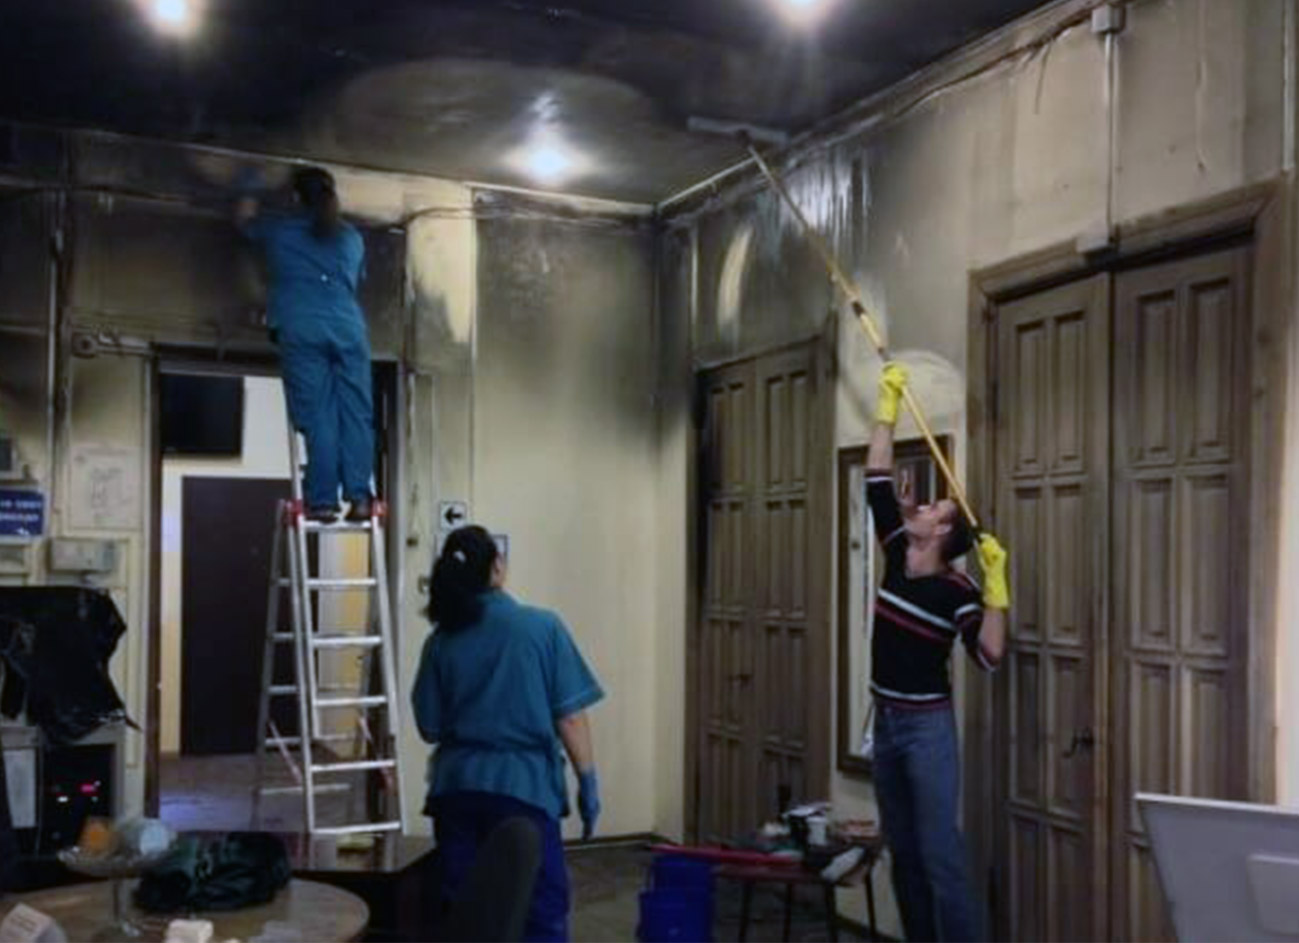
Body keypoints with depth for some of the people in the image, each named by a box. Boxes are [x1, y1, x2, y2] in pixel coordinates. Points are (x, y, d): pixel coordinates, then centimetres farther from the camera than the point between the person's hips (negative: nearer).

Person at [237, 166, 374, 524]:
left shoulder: (278, 230, 15)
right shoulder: (352, 237, 20)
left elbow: (244, 217, 35)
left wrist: (250, 206, 56)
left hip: (301, 329, -2)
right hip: (349, 328, 2)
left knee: (317, 416, -7)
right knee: (355, 414, -1)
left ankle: (323, 501, -10)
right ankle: (359, 497, -9)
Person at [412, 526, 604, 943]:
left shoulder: (440, 641, 3)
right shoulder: (543, 627, -6)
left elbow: (429, 728, 7)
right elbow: (569, 718, -6)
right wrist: (588, 783, 3)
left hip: (456, 786, 4)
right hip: (524, 785, -3)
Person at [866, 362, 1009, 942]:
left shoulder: (956, 592, -13)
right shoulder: (897, 557, 2)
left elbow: (989, 655, -21)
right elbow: (878, 481, 5)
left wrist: (995, 583, -27)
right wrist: (888, 404, 5)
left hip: (928, 727, -7)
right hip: (886, 724, 7)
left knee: (939, 853, -9)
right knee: (902, 852, 12)